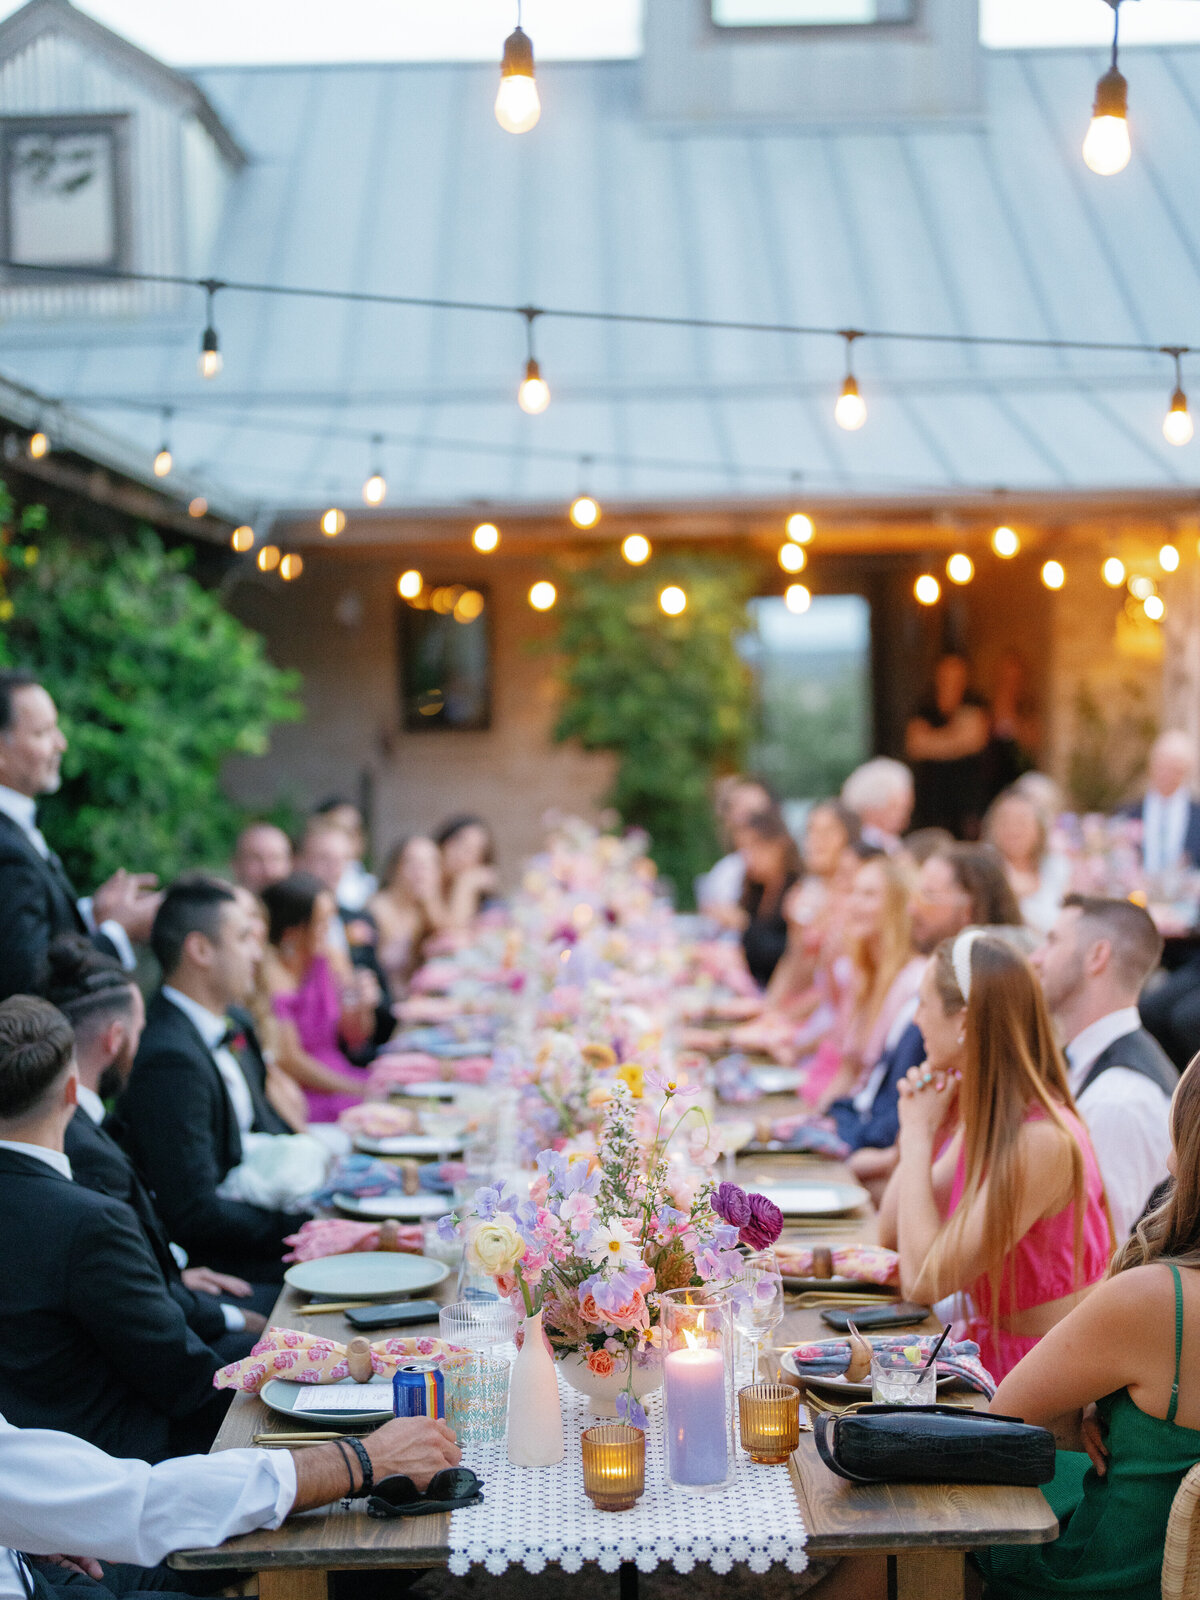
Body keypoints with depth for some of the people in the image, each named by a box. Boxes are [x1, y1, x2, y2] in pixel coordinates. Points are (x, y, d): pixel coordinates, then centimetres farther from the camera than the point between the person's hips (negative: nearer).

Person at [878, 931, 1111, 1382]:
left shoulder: (1041, 1141, -23)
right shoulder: (984, 1117, 3)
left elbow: (923, 1281, -24)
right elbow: (891, 1235, 7)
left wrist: (918, 1136, -17)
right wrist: (921, 1127, -2)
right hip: (988, 1344, 8)